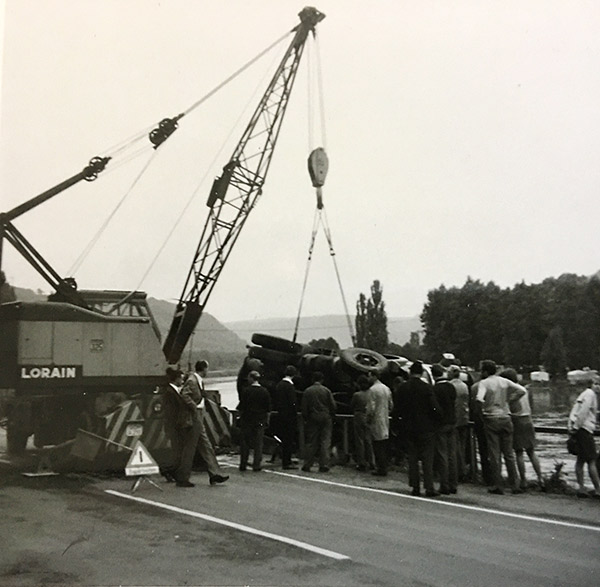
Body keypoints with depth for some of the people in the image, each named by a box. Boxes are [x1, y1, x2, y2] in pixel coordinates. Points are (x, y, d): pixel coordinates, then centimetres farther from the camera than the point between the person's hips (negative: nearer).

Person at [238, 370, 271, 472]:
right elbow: (268, 409, 3)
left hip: (247, 420, -1)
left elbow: (241, 408, -5)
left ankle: (243, 464, 11)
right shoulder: (264, 391, -1)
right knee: (258, 443, 6)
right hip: (260, 421, 1)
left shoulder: (246, 391, -8)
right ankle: (257, 465, 6)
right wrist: (267, 420, 11)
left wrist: (240, 417, 7)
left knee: (245, 442, 8)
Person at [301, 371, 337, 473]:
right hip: (326, 419, -1)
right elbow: (333, 406, -1)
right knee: (325, 442, 2)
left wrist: (305, 419, 9)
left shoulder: (307, 391, 1)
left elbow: (304, 407, 0)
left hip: (313, 419, 1)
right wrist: (331, 417, 10)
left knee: (311, 442, 6)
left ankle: (307, 465, 8)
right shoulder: (327, 390, -1)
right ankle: (324, 465, -1)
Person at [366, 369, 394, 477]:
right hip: (385, 421, 8)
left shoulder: (372, 389, -14)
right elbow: (391, 405, 14)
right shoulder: (387, 388, 10)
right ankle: (384, 467, 17)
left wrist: (368, 419, -5)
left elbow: (371, 408, -18)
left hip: (376, 420, -7)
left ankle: (381, 469, 0)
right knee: (384, 445, 12)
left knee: (378, 446, -2)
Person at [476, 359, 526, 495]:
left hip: (491, 419, -4)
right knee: (509, 453, 11)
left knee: (494, 454, 3)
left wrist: (484, 406, -5)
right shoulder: (504, 381, 4)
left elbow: (479, 398, -25)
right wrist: (508, 399, 5)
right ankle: (515, 485, 12)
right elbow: (522, 390, -2)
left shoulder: (484, 383, -9)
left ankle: (498, 486, 5)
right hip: (506, 418, 4)